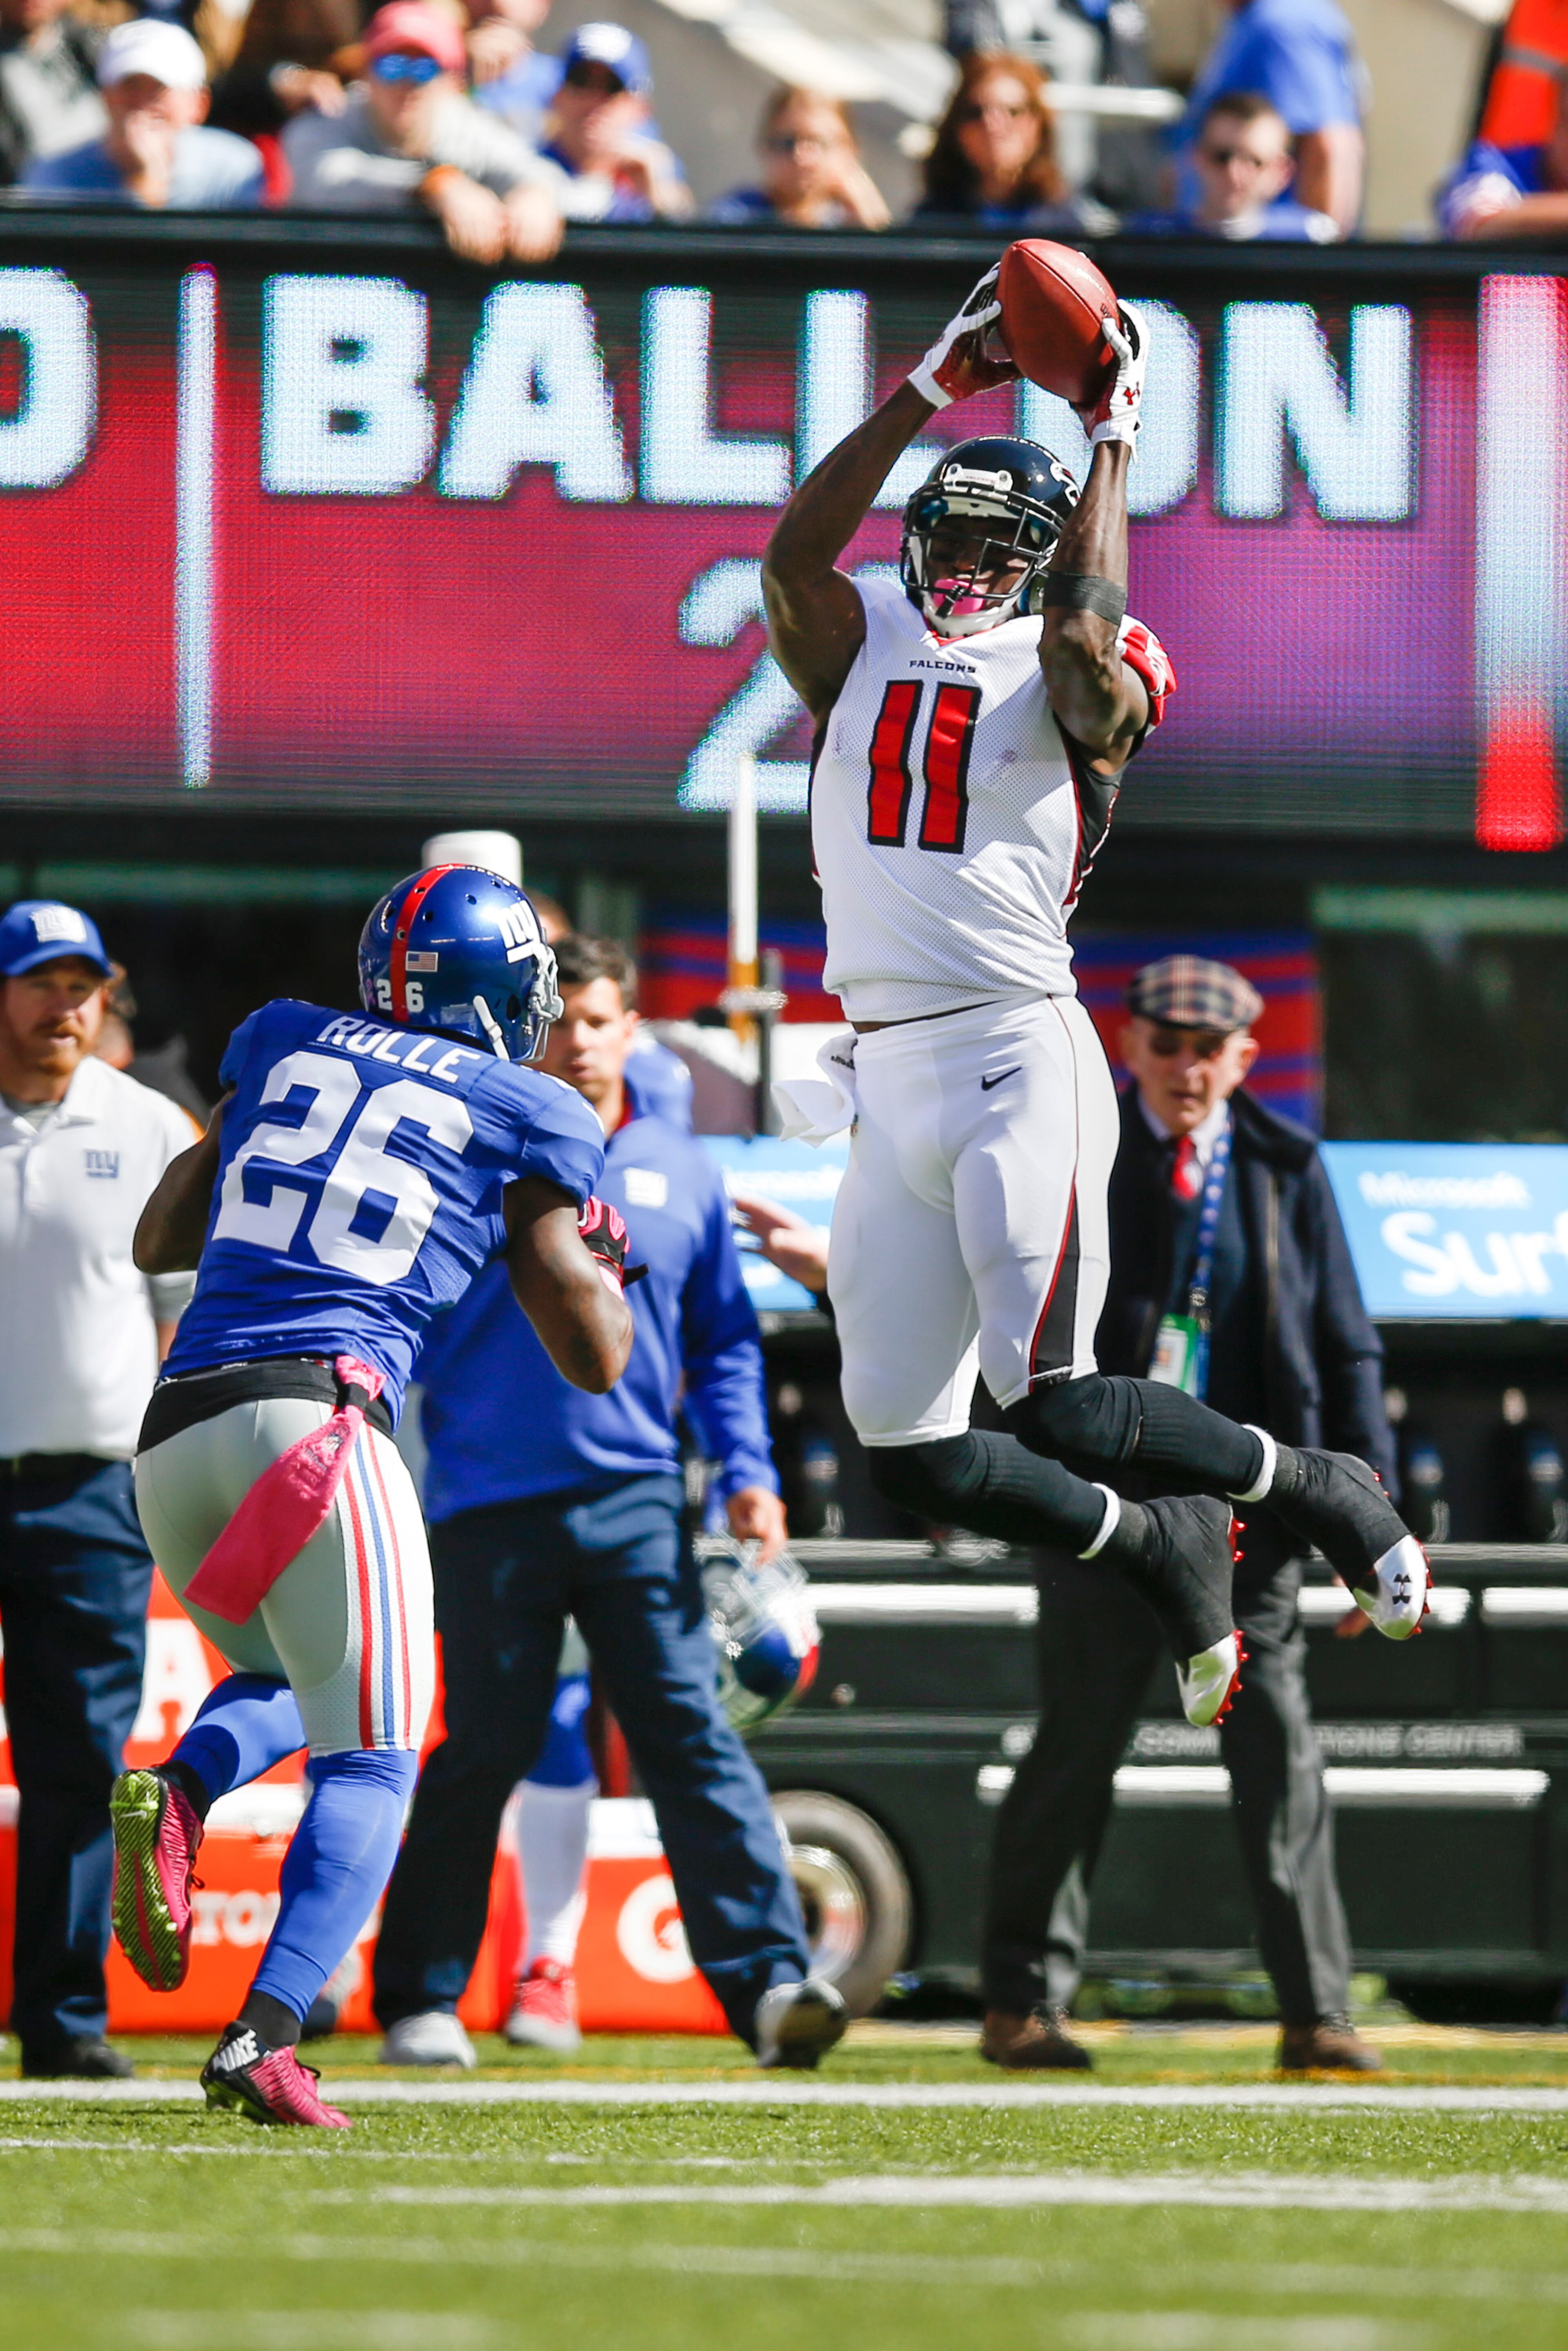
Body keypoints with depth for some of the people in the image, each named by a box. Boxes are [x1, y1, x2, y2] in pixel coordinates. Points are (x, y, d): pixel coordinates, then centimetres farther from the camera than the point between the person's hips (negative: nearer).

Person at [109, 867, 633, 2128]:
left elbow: (159, 1241, 29)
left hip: (174, 1428, 5)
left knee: (287, 1685, 27)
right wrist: (604, 1254, 32)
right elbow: (595, 1357, 12)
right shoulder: (530, 1120, 10)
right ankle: (265, 2040, -19)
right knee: (369, 1755, 1)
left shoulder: (282, 1043, 20)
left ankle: (176, 1792, -7)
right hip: (317, 1423, -5)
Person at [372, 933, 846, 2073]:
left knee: (692, 1734, -9)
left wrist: (748, 1472, 5)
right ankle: (421, 1999, 15)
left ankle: (771, 1978, -17)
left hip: (636, 1505, 1)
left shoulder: (682, 1172, 11)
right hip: (490, 1500, -1)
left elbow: (725, 1340, 16)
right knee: (482, 1755, 4)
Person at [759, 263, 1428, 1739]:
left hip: (1019, 1064, -5)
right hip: (889, 1075, 5)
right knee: (913, 1453, 5)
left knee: (1051, 1409, -14)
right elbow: (793, 557, -5)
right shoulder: (861, 650, 13)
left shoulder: (1073, 680, 1)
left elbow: (1086, 627, -22)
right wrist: (931, 390, -6)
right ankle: (1160, 1550, 29)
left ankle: (1311, 1487, 11)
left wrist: (1109, 438, -11)